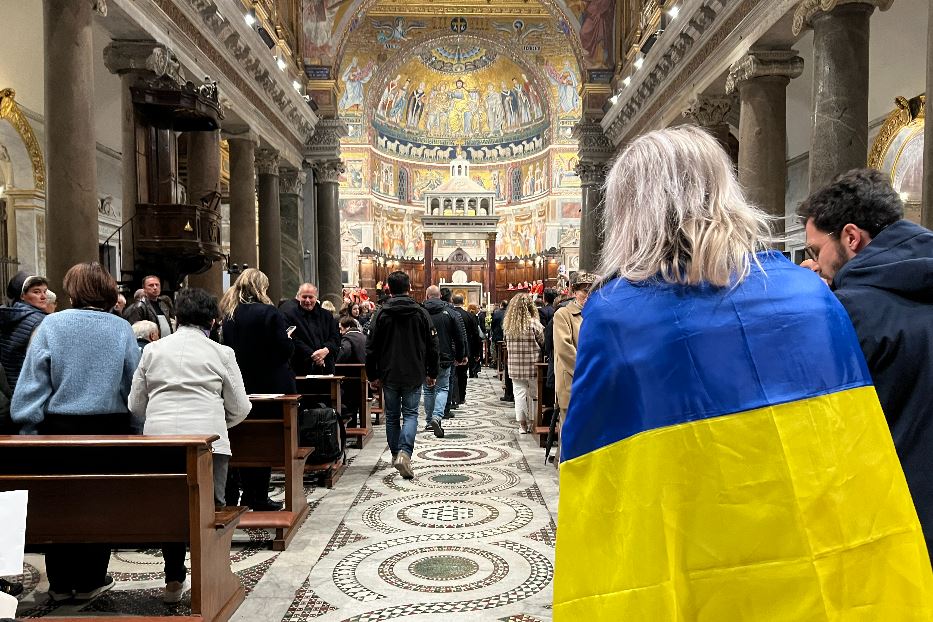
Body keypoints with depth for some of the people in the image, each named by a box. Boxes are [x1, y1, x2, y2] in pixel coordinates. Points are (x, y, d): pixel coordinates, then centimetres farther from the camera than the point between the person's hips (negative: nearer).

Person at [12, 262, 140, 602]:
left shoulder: (52, 325, -6)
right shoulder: (122, 329, -5)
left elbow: (33, 383, -6)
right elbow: (135, 386, -2)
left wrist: (29, 431, 0)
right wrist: (136, 433, 5)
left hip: (60, 426, 0)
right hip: (110, 427, 0)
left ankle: (60, 582, 24)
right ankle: (89, 581, 20)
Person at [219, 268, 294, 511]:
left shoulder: (228, 315, 2)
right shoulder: (269, 313, -14)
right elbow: (286, 350, -15)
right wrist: (289, 338, 5)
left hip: (239, 386, 5)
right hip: (268, 386, -5)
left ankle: (233, 496, 21)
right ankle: (258, 498, 10)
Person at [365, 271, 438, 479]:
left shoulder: (381, 313, -3)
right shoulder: (421, 312, -2)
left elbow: (372, 348, -1)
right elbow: (432, 346, 0)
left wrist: (372, 375, 7)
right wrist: (432, 373, 10)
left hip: (389, 375, 1)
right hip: (414, 375, -1)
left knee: (392, 416, 14)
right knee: (410, 414, 4)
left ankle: (396, 454, 23)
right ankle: (404, 453, -15)